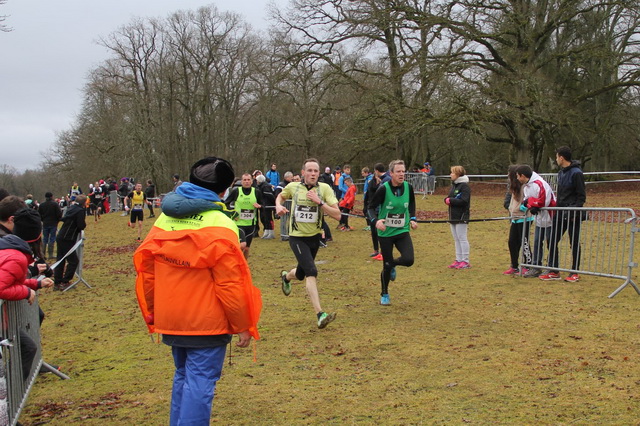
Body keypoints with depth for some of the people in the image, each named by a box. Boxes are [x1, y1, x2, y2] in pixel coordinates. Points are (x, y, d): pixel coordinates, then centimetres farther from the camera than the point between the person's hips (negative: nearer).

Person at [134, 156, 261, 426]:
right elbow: (229, 284, -16)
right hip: (206, 323, -6)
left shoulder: (164, 219, 4)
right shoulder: (219, 225, -14)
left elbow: (146, 271, 7)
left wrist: (153, 312, 19)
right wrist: (242, 326, -6)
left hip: (170, 321, 6)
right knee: (199, 383, 0)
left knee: (183, 376, 21)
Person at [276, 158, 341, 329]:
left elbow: (337, 215, -16)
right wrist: (278, 206, -2)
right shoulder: (293, 187, -5)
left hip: (314, 237, 3)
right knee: (312, 272, -22)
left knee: (301, 274, 21)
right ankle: (320, 315, -25)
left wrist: (320, 202, -26)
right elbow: (280, 196, 19)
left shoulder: (324, 188, -9)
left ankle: (286, 276, 59)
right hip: (297, 238, -3)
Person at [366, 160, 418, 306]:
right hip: (386, 233, -3)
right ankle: (384, 295, 27)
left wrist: (413, 218, 5)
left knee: (409, 260, -16)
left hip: (403, 231, 3)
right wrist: (375, 220, -27)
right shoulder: (383, 189, -16)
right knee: (387, 265, 3)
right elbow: (371, 207, -9)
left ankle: (392, 265, 21)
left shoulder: (408, 187, -3)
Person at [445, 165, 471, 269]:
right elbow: (449, 198, 17)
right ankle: (458, 260, 17)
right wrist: (447, 200, -6)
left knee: (462, 238, -4)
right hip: (453, 217, 9)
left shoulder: (464, 186, -13)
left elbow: (463, 201, -21)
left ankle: (465, 261, 2)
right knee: (456, 239, 11)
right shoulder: (454, 185, 15)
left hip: (461, 217, -9)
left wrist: (450, 200, -15)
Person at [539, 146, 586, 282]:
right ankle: (553, 271, 12)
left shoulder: (576, 173, -12)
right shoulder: (561, 173, 13)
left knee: (574, 243, 2)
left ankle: (575, 273, 12)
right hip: (560, 213, 8)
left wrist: (574, 211, -19)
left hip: (572, 215, -8)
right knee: (552, 241, 5)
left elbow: (581, 196, -12)